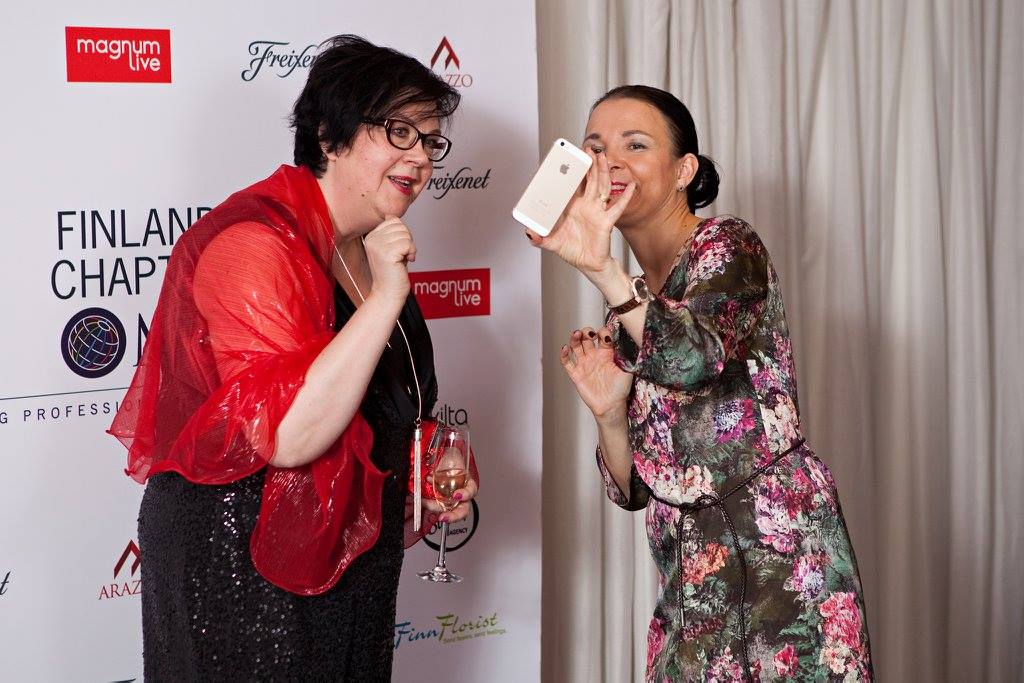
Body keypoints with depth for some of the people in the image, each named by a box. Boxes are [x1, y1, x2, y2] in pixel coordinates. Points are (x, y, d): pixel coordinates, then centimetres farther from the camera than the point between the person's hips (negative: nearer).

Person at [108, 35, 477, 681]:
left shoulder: (367, 253, 10)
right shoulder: (255, 241, -19)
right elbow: (286, 434, -30)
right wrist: (387, 297, -29)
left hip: (348, 565, 9)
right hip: (246, 566, -9)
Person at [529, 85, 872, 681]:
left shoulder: (726, 247, -4)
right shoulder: (634, 304, 14)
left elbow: (698, 358, -28)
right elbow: (633, 488, 12)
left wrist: (600, 269, -35)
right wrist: (608, 409, -5)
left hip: (779, 558, -6)